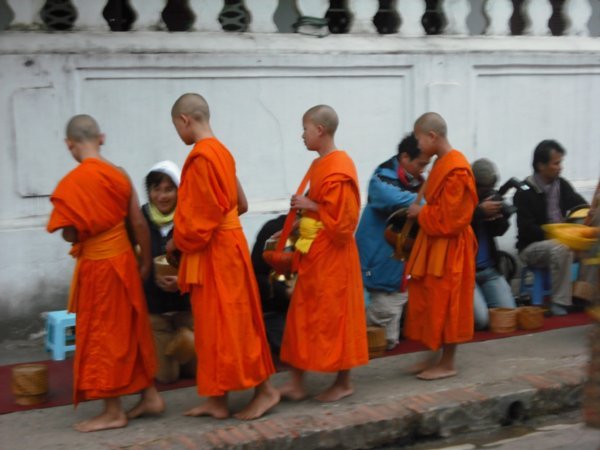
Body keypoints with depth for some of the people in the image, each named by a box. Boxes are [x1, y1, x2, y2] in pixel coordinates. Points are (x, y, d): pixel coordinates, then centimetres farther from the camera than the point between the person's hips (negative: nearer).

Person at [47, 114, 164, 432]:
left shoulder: (71, 183, -16)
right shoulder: (119, 174, 1)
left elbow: (70, 234, -17)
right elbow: (139, 224, 3)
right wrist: (146, 262, 13)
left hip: (96, 266, -6)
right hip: (123, 260, 6)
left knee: (101, 335, 3)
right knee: (129, 330, 17)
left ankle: (113, 412, 10)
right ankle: (150, 396, 24)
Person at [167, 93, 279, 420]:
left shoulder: (201, 157, -19)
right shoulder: (220, 151, 10)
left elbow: (200, 212, -21)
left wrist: (178, 241, -4)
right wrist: (185, 239, 16)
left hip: (214, 251, -10)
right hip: (223, 245, 10)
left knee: (226, 324, -2)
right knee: (217, 323, 12)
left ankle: (264, 390, 6)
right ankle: (217, 399, 18)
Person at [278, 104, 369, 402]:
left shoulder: (338, 170, -20)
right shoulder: (321, 164, 10)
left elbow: (343, 219, -22)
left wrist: (311, 207, -18)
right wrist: (305, 213, 7)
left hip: (332, 255, -10)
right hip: (314, 254, 10)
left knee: (333, 317, 1)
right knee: (303, 316, 11)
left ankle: (343, 383, 16)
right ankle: (297, 382, 17)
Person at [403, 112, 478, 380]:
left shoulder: (456, 170, -22)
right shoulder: (442, 163, 9)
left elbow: (449, 218, -23)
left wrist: (421, 213, -11)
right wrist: (422, 211, 2)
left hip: (448, 248, -10)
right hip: (435, 244, 10)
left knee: (445, 305, 0)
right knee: (432, 303, 15)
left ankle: (448, 364, 11)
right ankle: (435, 356, 25)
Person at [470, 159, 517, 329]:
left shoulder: (488, 195, 8)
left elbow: (499, 230, 9)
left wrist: (498, 217, -13)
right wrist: (480, 212, -23)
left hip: (489, 269, 5)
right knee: (480, 320, -18)